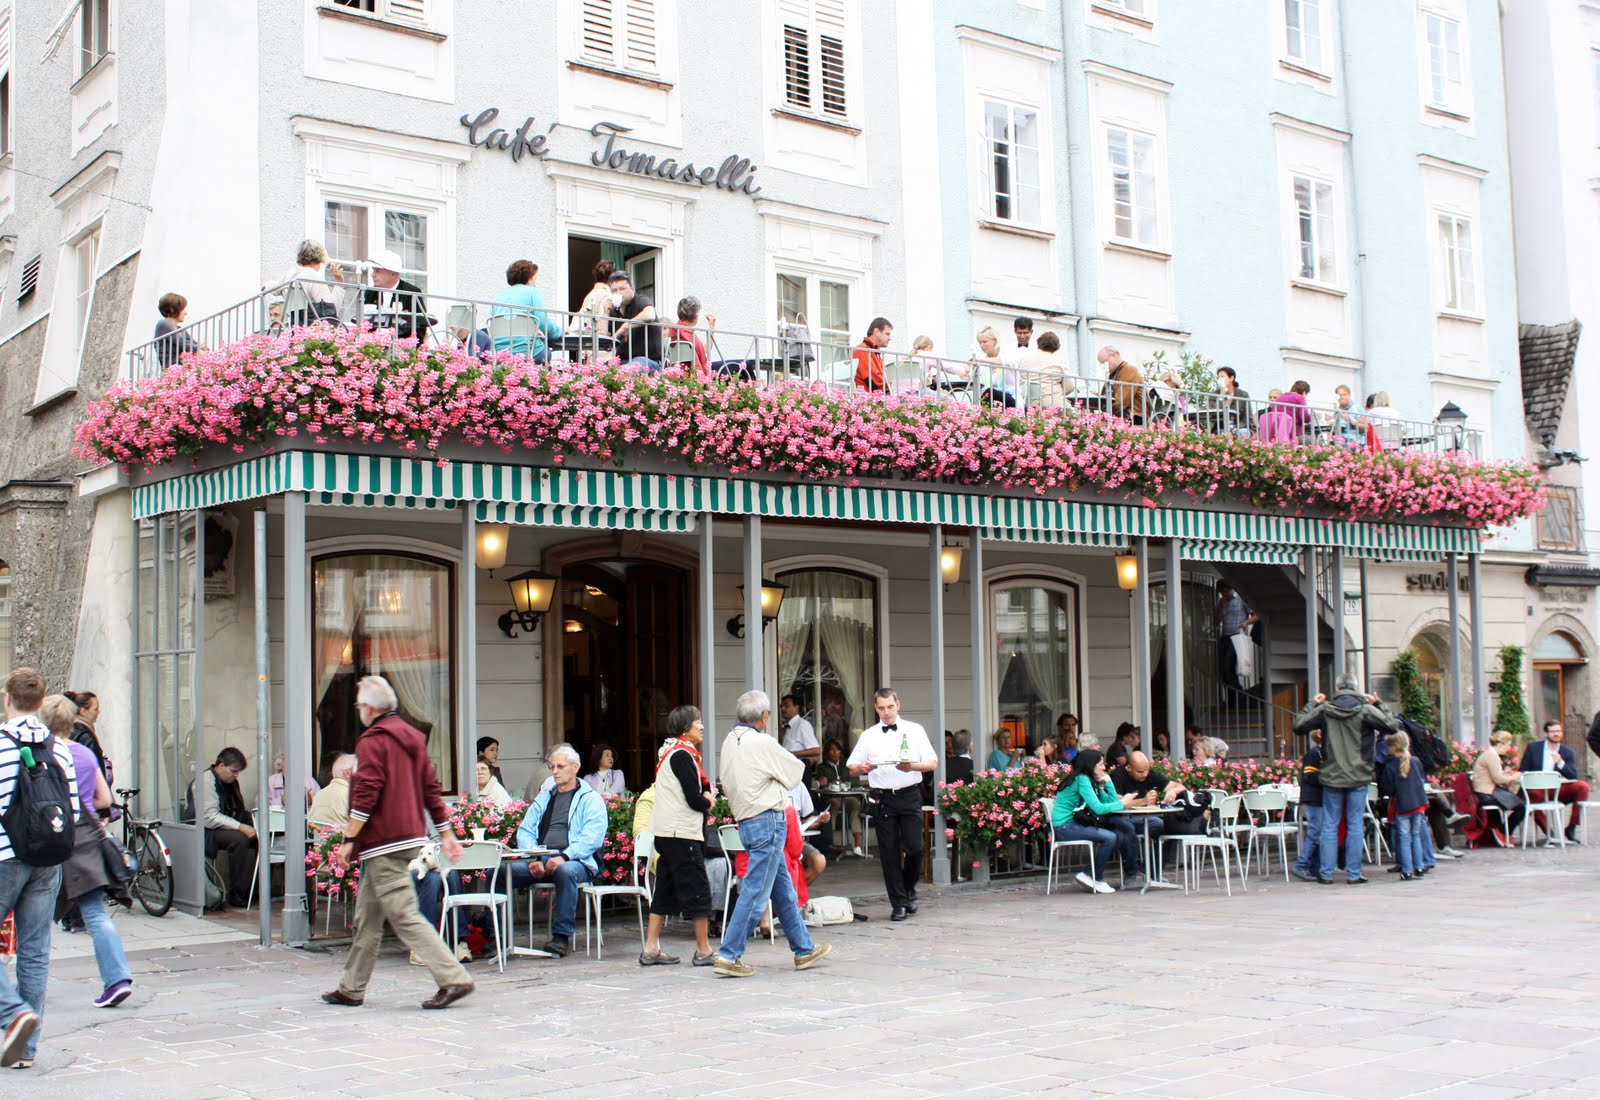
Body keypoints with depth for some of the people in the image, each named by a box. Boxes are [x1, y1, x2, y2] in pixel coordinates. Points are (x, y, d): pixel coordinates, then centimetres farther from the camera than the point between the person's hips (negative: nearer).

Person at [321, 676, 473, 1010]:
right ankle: (351, 988, 23)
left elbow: (366, 794, -19)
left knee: (404, 916, -10)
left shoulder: (372, 740, -11)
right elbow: (431, 789, 15)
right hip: (411, 837, 9)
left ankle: (454, 979, -15)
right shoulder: (413, 737, 15)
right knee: (368, 917, 16)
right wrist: (446, 833, 17)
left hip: (384, 844, -9)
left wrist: (349, 839, -16)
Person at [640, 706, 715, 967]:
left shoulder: (670, 751, 17)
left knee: (665, 889, 11)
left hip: (665, 832, 10)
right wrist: (708, 803, 3)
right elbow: (694, 799, -17)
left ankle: (651, 948, 12)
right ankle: (703, 951, 1)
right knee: (697, 889, -3)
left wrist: (704, 797, 0)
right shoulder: (683, 754, -13)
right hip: (682, 832, -10)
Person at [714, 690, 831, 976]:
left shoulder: (730, 741, 7)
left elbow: (726, 781, 14)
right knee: (756, 890, -5)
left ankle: (804, 949, 26)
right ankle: (729, 955, -5)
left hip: (746, 821, 9)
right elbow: (795, 772, -2)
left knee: (782, 889, 16)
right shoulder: (762, 743, -15)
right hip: (768, 821, -9)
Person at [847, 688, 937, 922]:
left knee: (915, 847, -7)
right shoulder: (868, 735, 9)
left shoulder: (914, 730, 6)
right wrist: (863, 768, -12)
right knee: (889, 852, 1)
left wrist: (912, 766, -17)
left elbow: (932, 763, 2)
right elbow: (852, 769, 11)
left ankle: (909, 891, 20)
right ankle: (898, 904, 9)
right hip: (882, 797, 1)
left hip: (910, 795, -1)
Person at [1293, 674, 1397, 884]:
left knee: (1330, 826, 7)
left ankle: (1326, 873, 8)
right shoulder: (1365, 710, -7)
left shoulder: (1324, 709, -2)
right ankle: (1353, 873, 5)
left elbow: (1299, 726, 4)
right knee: (1355, 826, 4)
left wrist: (1312, 704, 15)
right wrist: (1379, 704, 8)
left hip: (1331, 777, 1)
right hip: (1358, 778, -1)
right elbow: (1392, 726, -3)